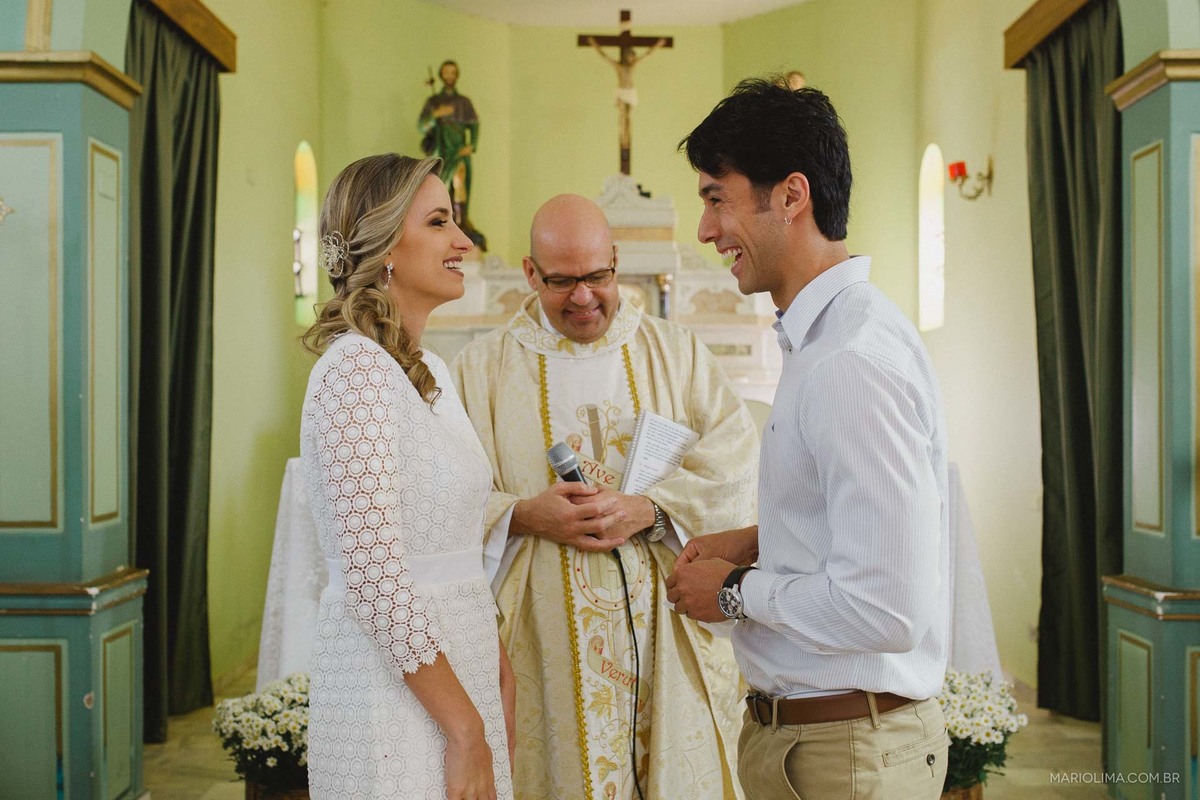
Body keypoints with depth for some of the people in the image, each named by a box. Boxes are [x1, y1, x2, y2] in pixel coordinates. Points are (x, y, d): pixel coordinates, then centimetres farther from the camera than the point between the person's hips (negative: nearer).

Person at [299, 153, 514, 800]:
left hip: (453, 669, 8)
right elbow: (372, 575, -23)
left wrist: (499, 671, 10)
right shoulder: (356, 369, -17)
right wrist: (466, 728, -19)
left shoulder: (429, 371, 11)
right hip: (396, 693, -8)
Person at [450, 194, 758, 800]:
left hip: (666, 632, 1)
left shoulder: (677, 353, 9)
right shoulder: (482, 367, 7)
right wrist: (525, 516, -17)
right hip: (543, 641, -1)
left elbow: (733, 471, -2)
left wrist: (649, 510, -16)